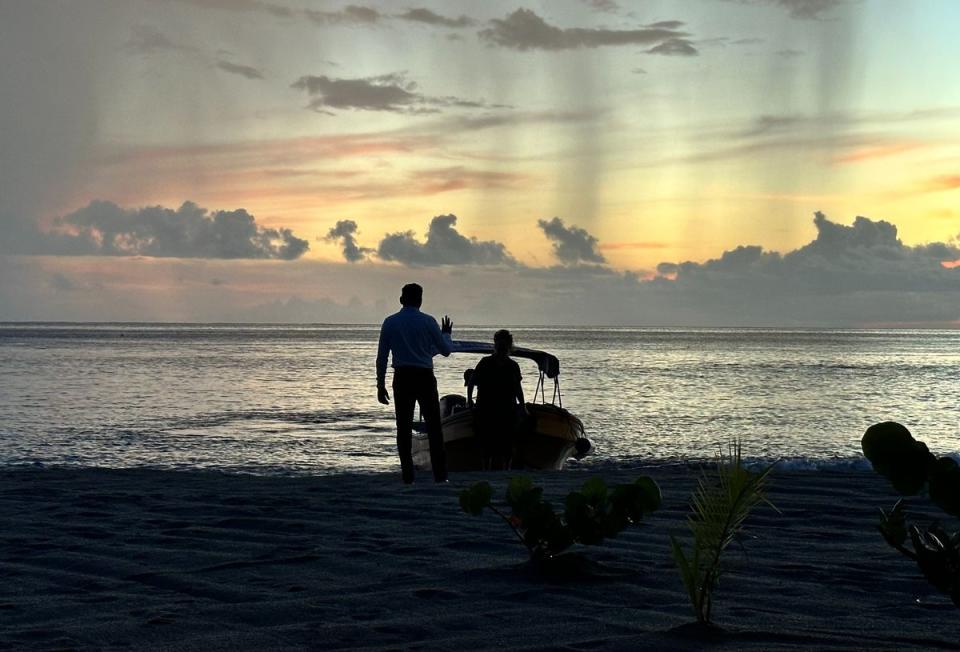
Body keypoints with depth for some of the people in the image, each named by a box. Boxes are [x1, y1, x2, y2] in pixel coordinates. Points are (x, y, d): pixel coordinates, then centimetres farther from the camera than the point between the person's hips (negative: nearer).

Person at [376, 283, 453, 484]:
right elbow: (445, 350, 5)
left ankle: (408, 476, 2)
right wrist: (446, 334, 26)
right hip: (425, 377, -1)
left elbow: (382, 356, 3)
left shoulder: (390, 322, 3)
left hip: (402, 379, 2)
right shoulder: (428, 322, -2)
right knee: (434, 427, 3)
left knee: (404, 428, 5)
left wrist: (381, 385, 8)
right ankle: (440, 475, -2)